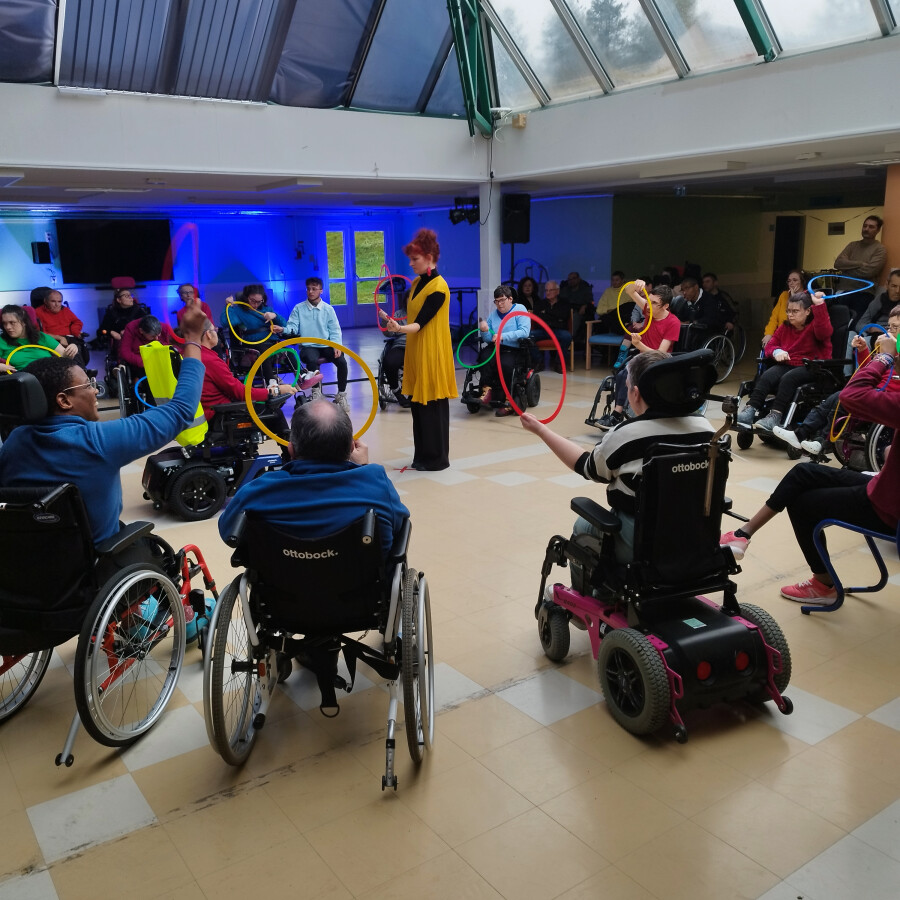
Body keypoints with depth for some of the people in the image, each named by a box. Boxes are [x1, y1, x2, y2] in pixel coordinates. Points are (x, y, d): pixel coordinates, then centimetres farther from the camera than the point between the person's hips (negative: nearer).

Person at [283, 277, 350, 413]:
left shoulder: (328, 309, 10)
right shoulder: (298, 309, 8)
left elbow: (335, 330, 6)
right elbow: (292, 327, 0)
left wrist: (336, 345, -11)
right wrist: (283, 330, -23)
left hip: (326, 345, 2)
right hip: (308, 346, -1)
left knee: (342, 361, -26)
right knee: (312, 360, -37)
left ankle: (341, 395, -9)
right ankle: (316, 393, -21)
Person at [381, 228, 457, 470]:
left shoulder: (438, 288, -16)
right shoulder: (417, 283, 10)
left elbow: (420, 322, -24)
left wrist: (400, 329, -38)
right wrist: (393, 320, 13)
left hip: (432, 354, -9)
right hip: (416, 352, 9)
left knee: (432, 405, -2)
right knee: (418, 403, 11)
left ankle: (437, 458, 8)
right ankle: (422, 456, 20)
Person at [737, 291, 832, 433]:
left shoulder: (814, 325, 0)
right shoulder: (784, 328, 17)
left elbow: (824, 332, -23)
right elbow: (770, 346, 17)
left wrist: (819, 305, -33)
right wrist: (776, 352, -9)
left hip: (811, 369, -5)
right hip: (786, 365, 5)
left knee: (788, 378, -36)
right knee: (766, 376, -26)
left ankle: (775, 416, -45)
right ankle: (750, 411, -41)